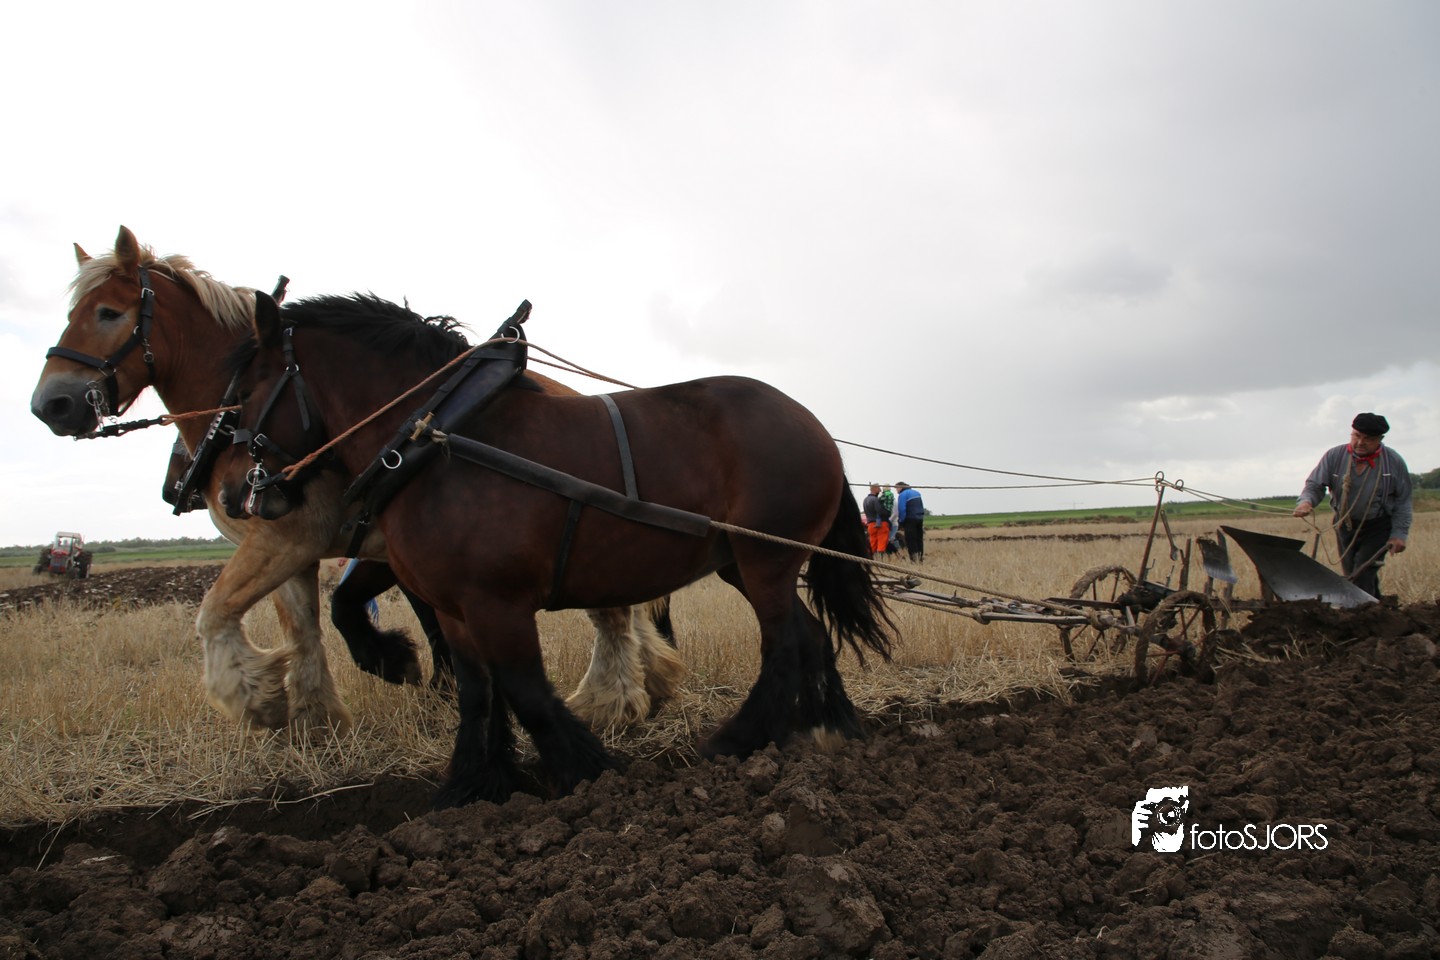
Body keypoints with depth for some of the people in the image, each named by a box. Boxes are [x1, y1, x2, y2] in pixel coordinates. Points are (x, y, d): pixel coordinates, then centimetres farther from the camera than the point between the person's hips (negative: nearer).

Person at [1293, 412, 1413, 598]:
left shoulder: (1394, 462, -10)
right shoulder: (1334, 456, -10)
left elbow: (1402, 501, -4)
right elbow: (1314, 485, -9)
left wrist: (1399, 533, -9)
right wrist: (1306, 501, -32)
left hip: (1378, 528, -3)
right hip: (1345, 525, 3)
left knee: (1362, 575, -15)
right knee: (1351, 575, 11)